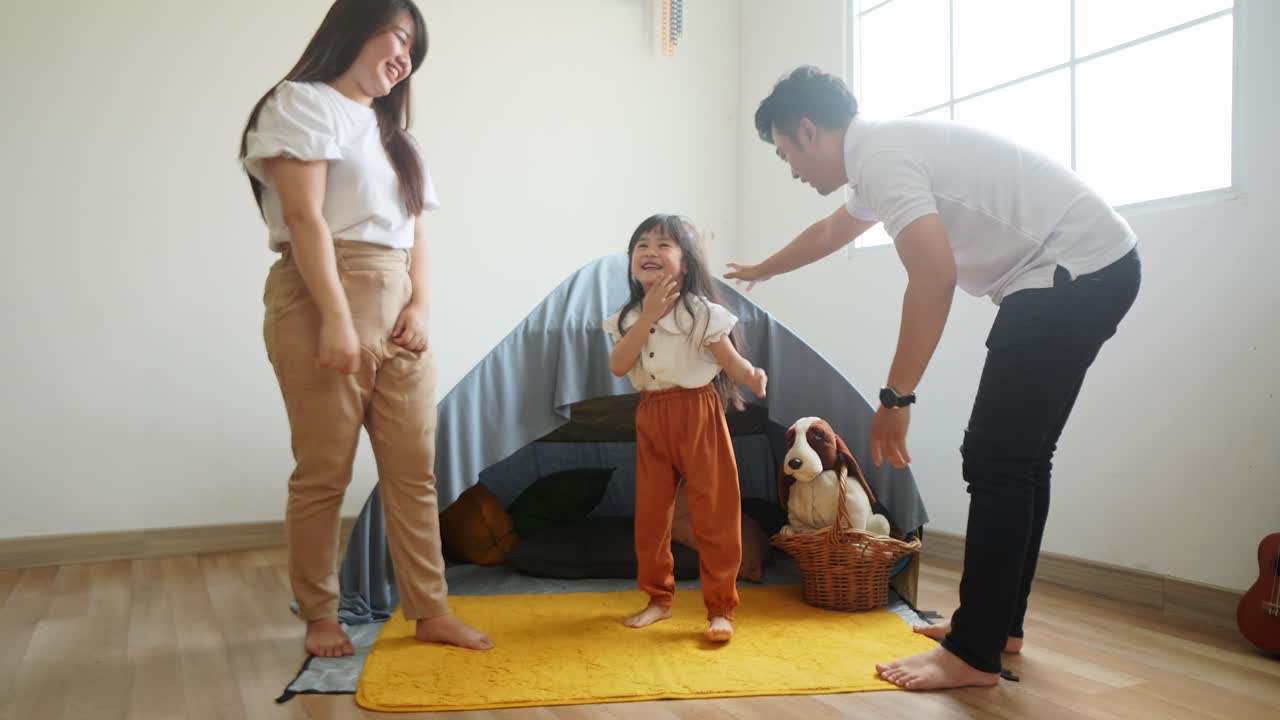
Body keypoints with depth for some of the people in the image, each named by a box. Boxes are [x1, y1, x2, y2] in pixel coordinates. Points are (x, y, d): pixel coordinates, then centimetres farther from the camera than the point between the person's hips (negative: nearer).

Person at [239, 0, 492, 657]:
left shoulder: (392, 130, 24)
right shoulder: (304, 102, 1)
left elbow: (415, 231, 16)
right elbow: (305, 217, -11)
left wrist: (420, 305, 0)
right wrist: (337, 319, -20)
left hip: (397, 309, 7)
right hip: (323, 301, -7)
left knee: (414, 469, 5)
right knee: (324, 473, 0)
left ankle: (431, 612, 12)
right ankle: (320, 617, 15)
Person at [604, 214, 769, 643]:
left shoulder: (700, 311, -10)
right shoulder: (630, 316, 3)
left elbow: (732, 362, -11)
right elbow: (618, 366, -11)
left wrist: (753, 377, -35)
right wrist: (648, 316, -17)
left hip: (697, 413, -4)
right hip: (651, 417, 5)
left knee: (714, 514, -2)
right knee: (650, 514, 11)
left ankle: (720, 608, 8)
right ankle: (659, 597, 27)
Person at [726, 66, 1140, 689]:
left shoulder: (880, 154, -15)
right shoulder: (882, 154, 17)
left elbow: (934, 277, -26)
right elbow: (831, 230, 37)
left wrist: (895, 398, -21)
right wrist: (761, 272, 53)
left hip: (1075, 272, -10)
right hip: (1092, 270, 10)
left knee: (995, 459, -9)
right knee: (1017, 456, 13)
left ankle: (974, 655, -1)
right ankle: (999, 623, 24)